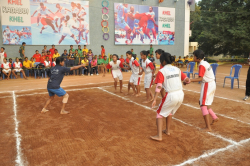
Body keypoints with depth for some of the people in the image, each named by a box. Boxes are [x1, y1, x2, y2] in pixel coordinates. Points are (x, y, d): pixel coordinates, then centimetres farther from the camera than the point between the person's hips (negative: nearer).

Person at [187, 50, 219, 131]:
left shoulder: (201, 65, -18)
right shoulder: (205, 63, 11)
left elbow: (200, 79, -26)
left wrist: (191, 80, -36)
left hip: (207, 85, -10)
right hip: (212, 84, 10)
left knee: (203, 105, -7)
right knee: (206, 104, 22)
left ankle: (208, 127, -7)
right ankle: (215, 117, 30)